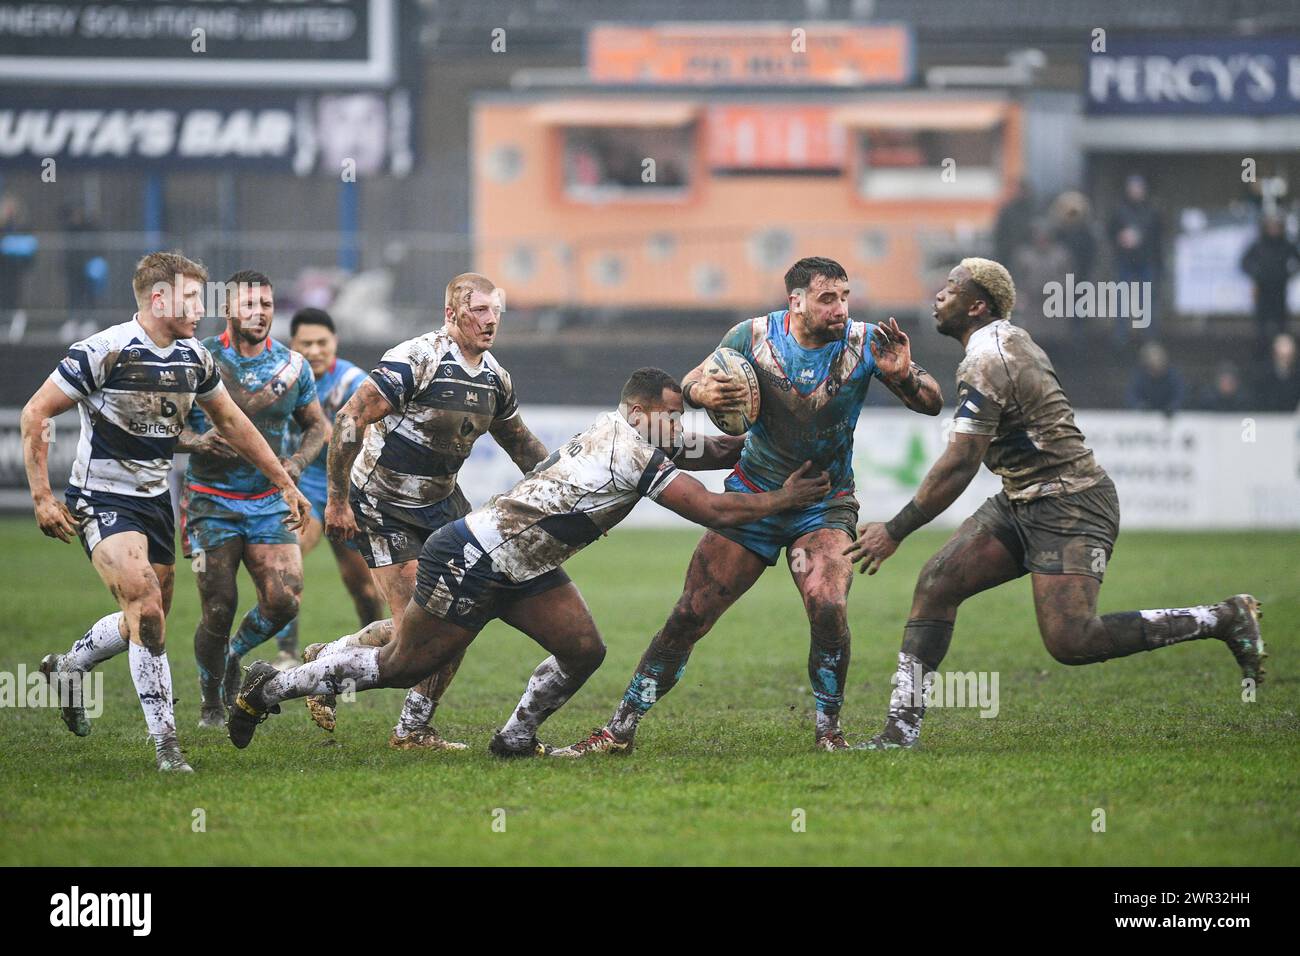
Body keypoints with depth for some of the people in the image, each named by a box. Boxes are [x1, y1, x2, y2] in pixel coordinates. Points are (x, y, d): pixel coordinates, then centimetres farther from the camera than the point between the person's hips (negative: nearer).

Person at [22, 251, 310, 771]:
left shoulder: (194, 358, 1)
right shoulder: (103, 351, -19)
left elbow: (231, 422, 17)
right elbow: (35, 413, -12)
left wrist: (285, 483, 16)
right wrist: (42, 497, -15)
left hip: (155, 499, 7)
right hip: (101, 499, -7)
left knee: (150, 619, 10)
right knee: (146, 606, -21)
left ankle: (67, 665, 38)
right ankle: (164, 742, -16)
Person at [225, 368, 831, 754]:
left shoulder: (629, 431, 6)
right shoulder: (636, 453, -22)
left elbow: (712, 452, 19)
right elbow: (715, 512, -22)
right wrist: (782, 500, -11)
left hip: (520, 568, 9)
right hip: (469, 563, -9)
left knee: (583, 650, -2)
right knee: (402, 667, 0)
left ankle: (516, 737, 16)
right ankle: (271, 687, 13)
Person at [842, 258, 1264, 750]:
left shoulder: (985, 363, -18)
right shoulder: (1009, 338, 13)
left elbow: (959, 467, -20)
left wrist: (894, 531, -14)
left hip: (1069, 506, -11)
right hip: (1023, 502, 11)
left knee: (1070, 641, -20)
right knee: (936, 583, 0)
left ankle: (1226, 618, -8)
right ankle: (901, 730, -1)